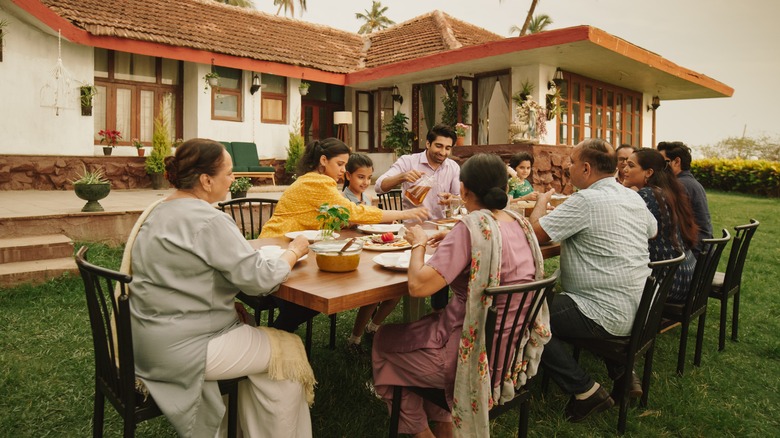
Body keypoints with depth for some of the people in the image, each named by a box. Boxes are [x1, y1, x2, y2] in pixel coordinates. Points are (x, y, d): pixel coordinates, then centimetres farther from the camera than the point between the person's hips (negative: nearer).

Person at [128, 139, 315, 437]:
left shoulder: (159, 210, 8)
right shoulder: (208, 221, -21)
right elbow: (258, 279, -20)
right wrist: (293, 251, -4)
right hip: (179, 349, -9)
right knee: (289, 350, 1)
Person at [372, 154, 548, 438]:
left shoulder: (472, 226, -23)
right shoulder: (521, 223, 1)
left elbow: (418, 285, -28)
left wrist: (418, 244, -11)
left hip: (479, 355, -8)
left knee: (384, 340, 16)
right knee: (426, 324, 30)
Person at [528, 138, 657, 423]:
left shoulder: (586, 200, -20)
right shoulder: (634, 198, 7)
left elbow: (535, 231, -17)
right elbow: (652, 230, 27)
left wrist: (542, 201, 3)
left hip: (607, 318, -9)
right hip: (638, 310, 9)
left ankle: (586, 391, 0)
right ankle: (623, 373, 26)